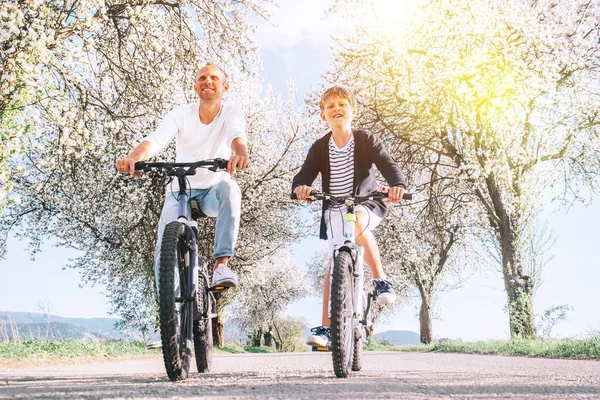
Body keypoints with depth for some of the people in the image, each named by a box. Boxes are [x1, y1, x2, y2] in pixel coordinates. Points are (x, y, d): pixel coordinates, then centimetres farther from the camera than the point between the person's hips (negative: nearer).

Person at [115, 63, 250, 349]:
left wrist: (239, 152, -57)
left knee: (229, 188, -37)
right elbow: (156, 139, -25)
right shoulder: (180, 115, -7)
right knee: (164, 250, -14)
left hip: (213, 191, -1)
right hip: (181, 191, 1)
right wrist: (133, 157, -47)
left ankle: (222, 264, -36)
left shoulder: (232, 113, -8)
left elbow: (237, 135, -31)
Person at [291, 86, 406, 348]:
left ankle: (380, 278, -20)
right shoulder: (320, 147, 0)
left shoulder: (366, 140, -5)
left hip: (366, 203, -2)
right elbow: (305, 174, -11)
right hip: (335, 209, 2)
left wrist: (398, 184, -40)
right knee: (334, 263, -8)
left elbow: (388, 165, -17)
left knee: (357, 221, -38)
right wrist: (300, 187, -36)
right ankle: (325, 327, -3)